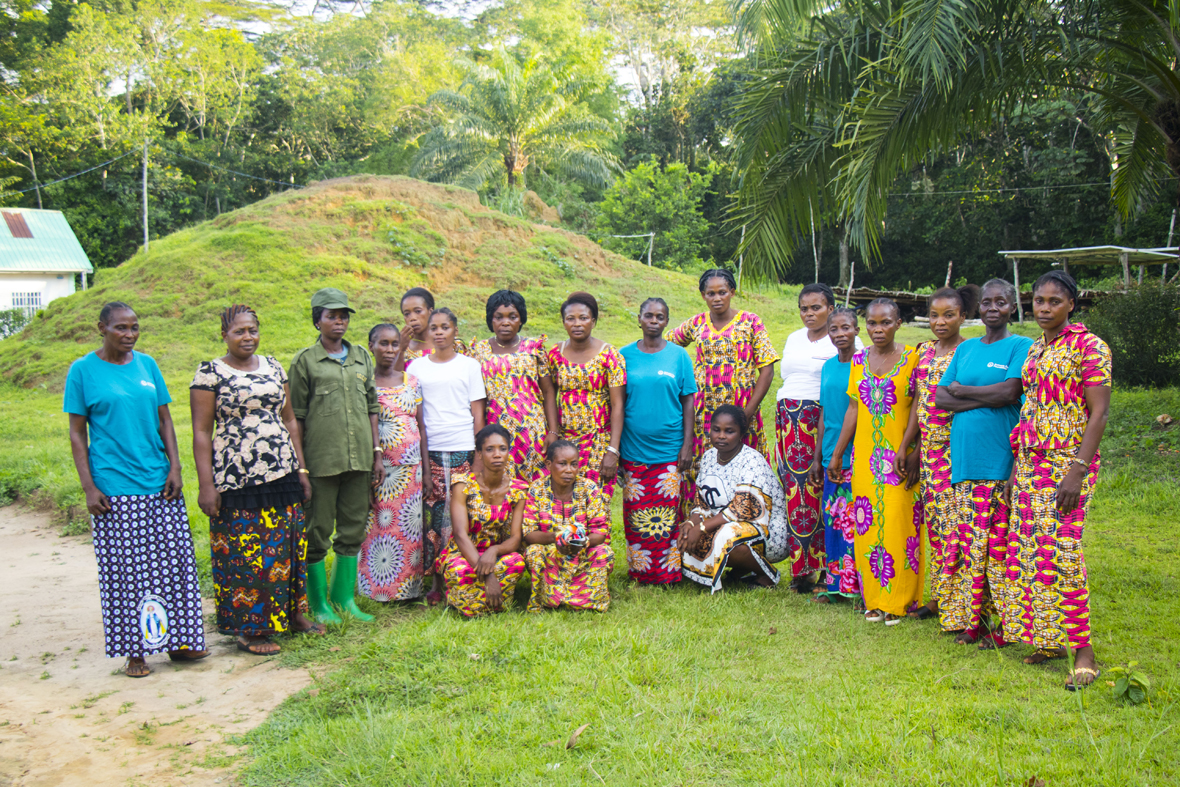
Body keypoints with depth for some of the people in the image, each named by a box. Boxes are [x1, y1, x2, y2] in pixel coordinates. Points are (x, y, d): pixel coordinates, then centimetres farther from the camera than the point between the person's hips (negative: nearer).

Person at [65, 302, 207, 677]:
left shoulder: (147, 365, 9)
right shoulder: (82, 371, -1)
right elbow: (77, 434, -1)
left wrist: (174, 467, 2)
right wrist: (89, 487, -7)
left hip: (159, 483, 4)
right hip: (114, 488, -4)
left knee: (173, 562, 5)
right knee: (124, 569, 1)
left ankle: (178, 639, 18)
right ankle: (134, 650, 12)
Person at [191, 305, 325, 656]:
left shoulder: (273, 367, 12)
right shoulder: (210, 373, -3)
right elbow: (201, 432, -5)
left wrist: (300, 469, 12)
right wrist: (206, 485, -11)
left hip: (282, 474, 5)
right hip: (237, 479, -5)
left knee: (288, 545, 9)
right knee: (245, 551, -2)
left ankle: (292, 613, 24)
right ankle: (250, 630, 10)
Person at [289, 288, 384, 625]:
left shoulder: (361, 357, 13)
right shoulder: (306, 360, 0)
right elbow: (296, 416, -1)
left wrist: (377, 453, 10)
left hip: (358, 458, 4)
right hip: (321, 458, -4)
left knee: (353, 529, 9)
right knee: (318, 532, 2)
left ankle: (345, 598, 20)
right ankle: (319, 604, 13)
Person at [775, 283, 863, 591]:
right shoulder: (793, 339, 19)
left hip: (825, 422, -5)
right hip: (789, 419, 5)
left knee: (822, 493, -8)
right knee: (795, 491, 0)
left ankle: (825, 567, 0)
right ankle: (801, 569, 6)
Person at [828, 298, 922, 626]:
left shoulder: (912, 358, -3)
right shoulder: (859, 360, 10)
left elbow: (917, 409, -7)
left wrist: (904, 450, -18)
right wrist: (836, 454, 12)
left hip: (900, 455, -4)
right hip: (865, 454, 4)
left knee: (899, 523, -4)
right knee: (867, 525, 4)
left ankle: (898, 600, 8)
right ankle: (873, 598, 15)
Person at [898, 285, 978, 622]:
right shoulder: (925, 351, 13)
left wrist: (918, 451, -10)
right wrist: (905, 447, 7)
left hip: (956, 446, -6)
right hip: (928, 448, 6)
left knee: (953, 518, -7)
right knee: (932, 518, 9)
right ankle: (937, 596, 17)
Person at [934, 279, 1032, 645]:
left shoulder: (1021, 347, 1)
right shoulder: (965, 349, 17)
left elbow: (1011, 391, -14)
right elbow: (940, 398, 7)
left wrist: (961, 390, -1)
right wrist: (987, 398, -7)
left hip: (1000, 461, -5)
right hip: (964, 458, 5)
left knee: (995, 542, -5)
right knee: (965, 539, 5)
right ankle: (969, 619, 13)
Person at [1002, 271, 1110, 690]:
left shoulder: (1089, 346, -7)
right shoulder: (1034, 349, 15)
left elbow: (1099, 414, -12)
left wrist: (1077, 472, -20)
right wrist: (1016, 467, 16)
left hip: (1068, 463, -7)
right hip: (1030, 463, 8)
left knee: (1060, 552, -13)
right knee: (1027, 551, 6)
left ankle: (1082, 649, -5)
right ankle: (1048, 639, 18)